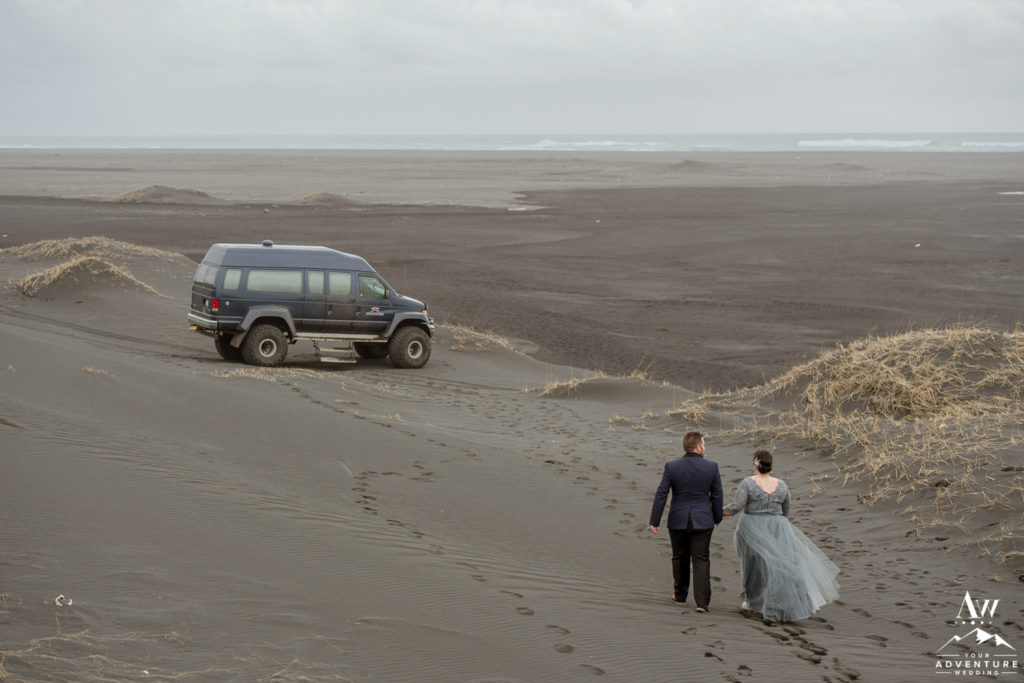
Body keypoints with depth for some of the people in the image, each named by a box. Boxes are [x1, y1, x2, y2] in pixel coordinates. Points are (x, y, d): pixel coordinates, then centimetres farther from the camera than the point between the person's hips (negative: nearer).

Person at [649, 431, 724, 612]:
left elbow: (661, 494, -8)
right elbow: (717, 495, -1)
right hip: (702, 521, -1)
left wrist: (654, 521, -2)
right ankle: (702, 601, -6)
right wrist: (717, 517, 14)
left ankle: (680, 594, 32)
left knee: (680, 558, 18)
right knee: (701, 560, 2)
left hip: (678, 520, 1)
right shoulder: (711, 467, -8)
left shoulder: (672, 466, -8)